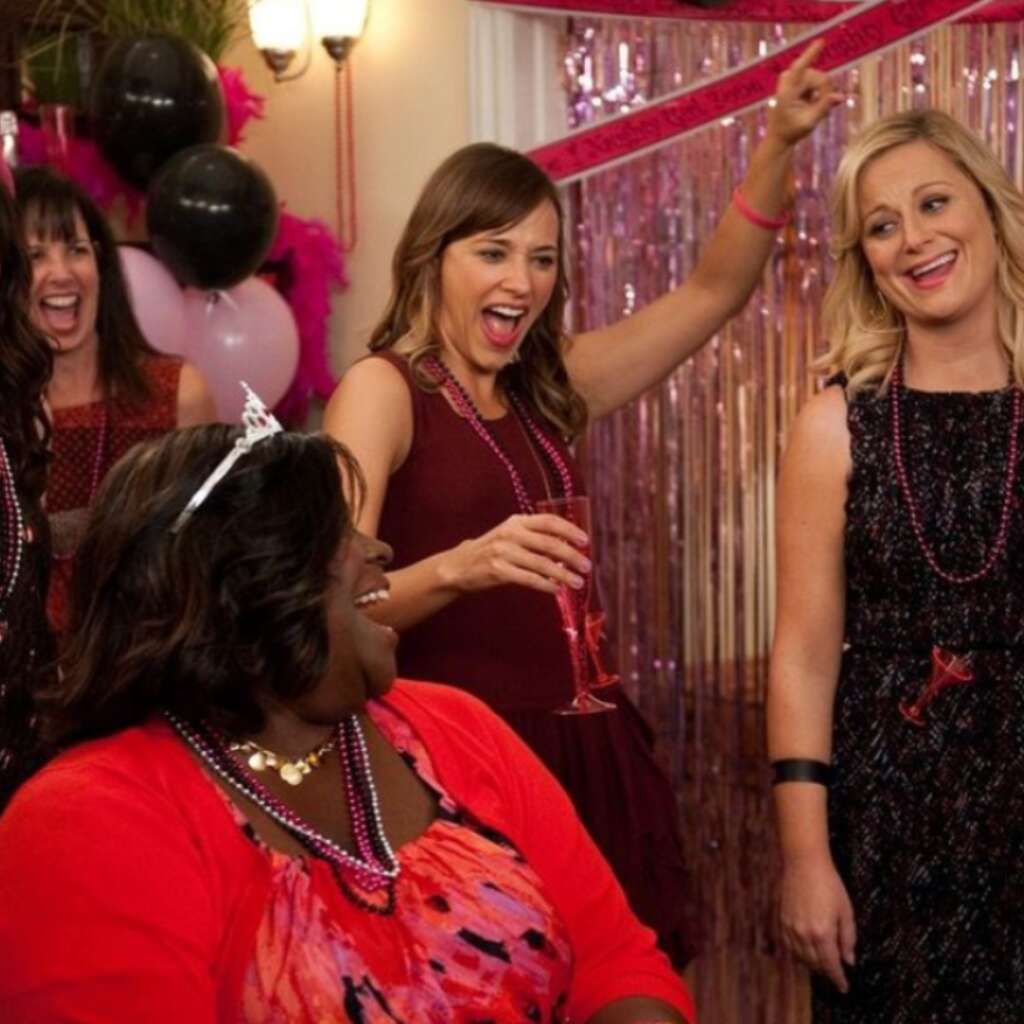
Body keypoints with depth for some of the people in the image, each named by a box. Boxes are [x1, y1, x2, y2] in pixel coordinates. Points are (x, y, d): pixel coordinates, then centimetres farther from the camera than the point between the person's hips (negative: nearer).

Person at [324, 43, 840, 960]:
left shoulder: (549, 387, 13)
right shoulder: (382, 388, -7)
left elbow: (713, 291, 17)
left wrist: (778, 147, 5)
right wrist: (459, 567, -35)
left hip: (581, 749, 7)